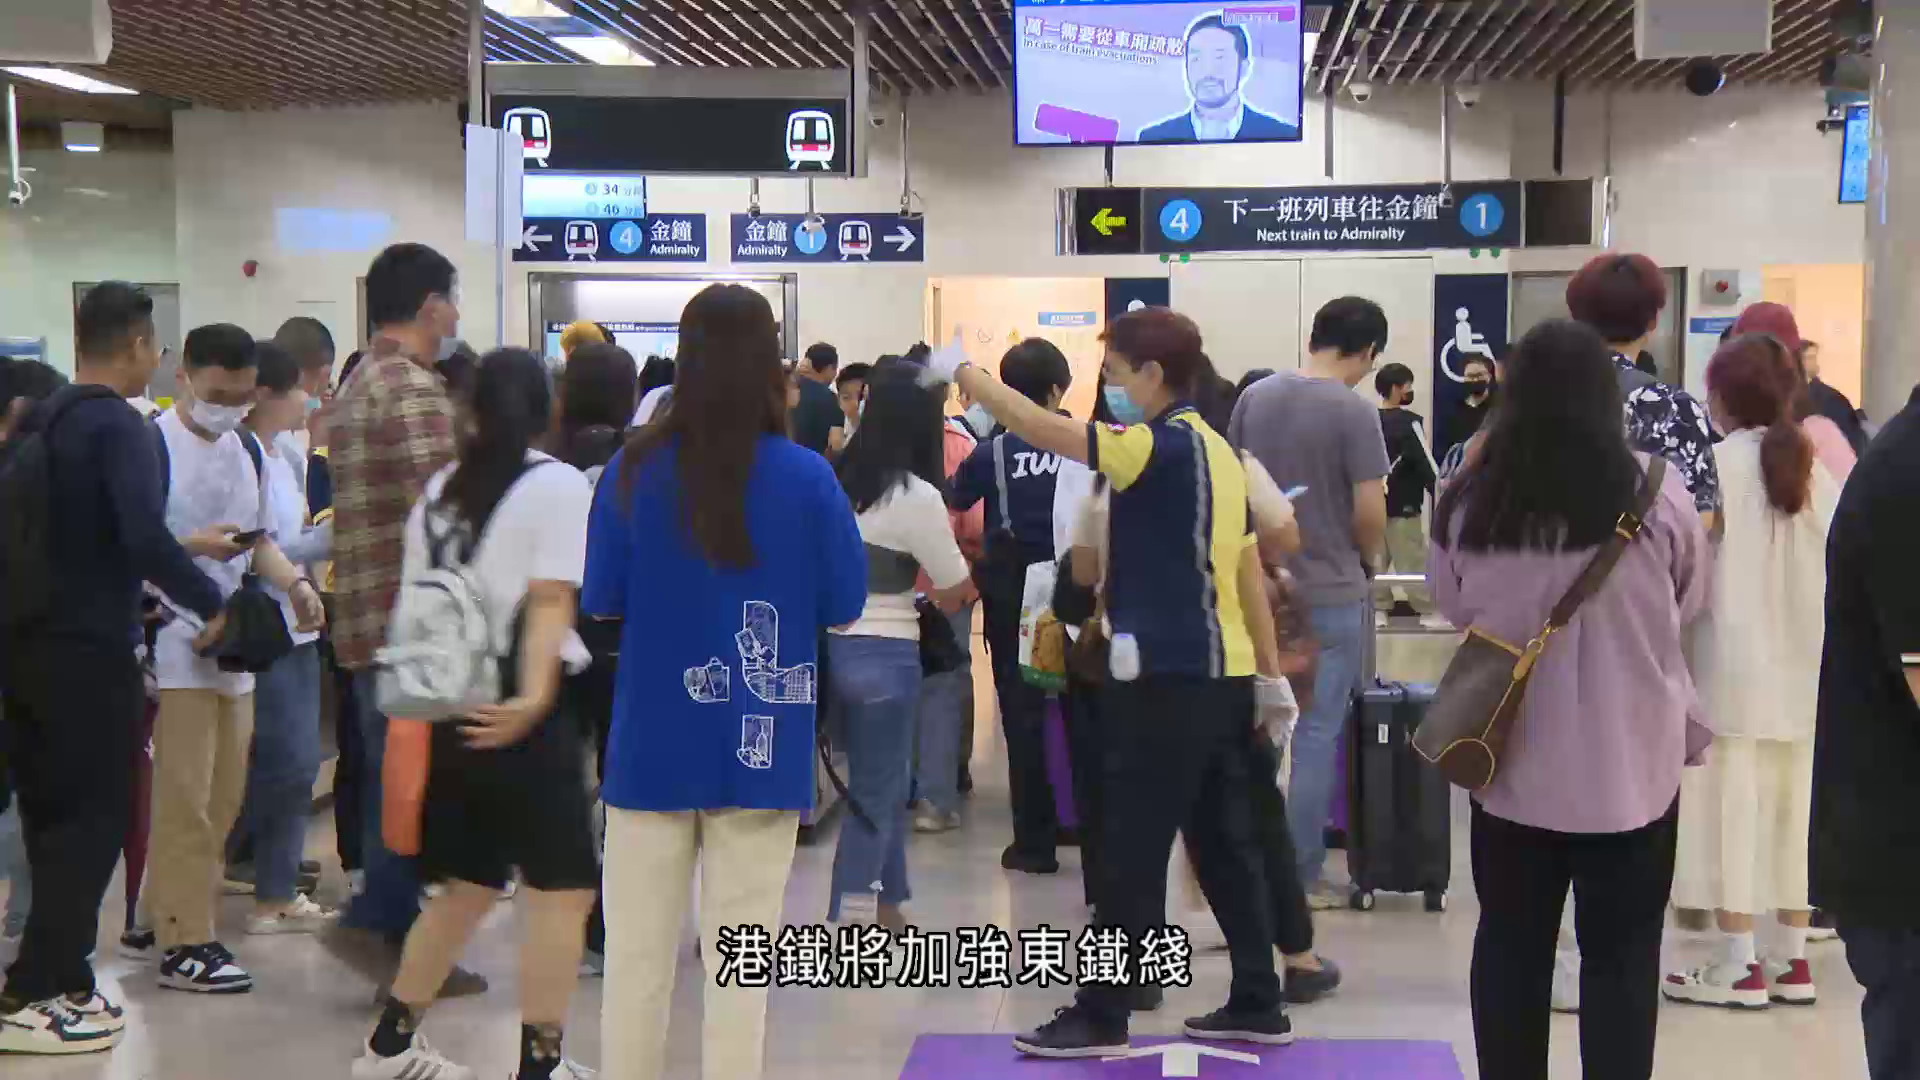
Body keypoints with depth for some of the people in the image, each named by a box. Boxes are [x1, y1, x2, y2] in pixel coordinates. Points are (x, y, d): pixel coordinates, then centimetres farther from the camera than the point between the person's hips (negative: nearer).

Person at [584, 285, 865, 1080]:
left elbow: (601, 604, 0)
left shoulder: (634, 470, -6)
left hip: (653, 747, 1)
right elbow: (845, 609, -2)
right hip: (761, 752, -1)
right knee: (741, 965, 8)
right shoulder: (806, 478, -8)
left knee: (635, 956, 12)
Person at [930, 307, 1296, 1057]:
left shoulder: (1163, 447, -15)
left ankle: (1100, 1018, 6)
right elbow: (1247, 570, 16)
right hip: (1219, 673, 9)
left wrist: (962, 371, -9)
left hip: (1173, 677, -9)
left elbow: (1044, 430, -21)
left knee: (1131, 856, -2)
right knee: (1225, 847, 14)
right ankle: (1258, 1005, 21)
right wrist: (1270, 674, 19)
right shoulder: (1212, 449, 13)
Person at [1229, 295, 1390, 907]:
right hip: (1331, 593, -5)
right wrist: (1369, 557, 4)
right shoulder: (1354, 412, -14)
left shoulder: (1255, 398, 3)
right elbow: (1369, 512, -15)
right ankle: (1303, 878, 6)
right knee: (1318, 734, 2)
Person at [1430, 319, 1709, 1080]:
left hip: (1513, 762, 2)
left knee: (1510, 946, 14)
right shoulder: (1655, 496, -11)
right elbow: (1690, 604, 6)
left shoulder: (1468, 502, -7)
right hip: (1630, 766, -2)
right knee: (1622, 955, 9)